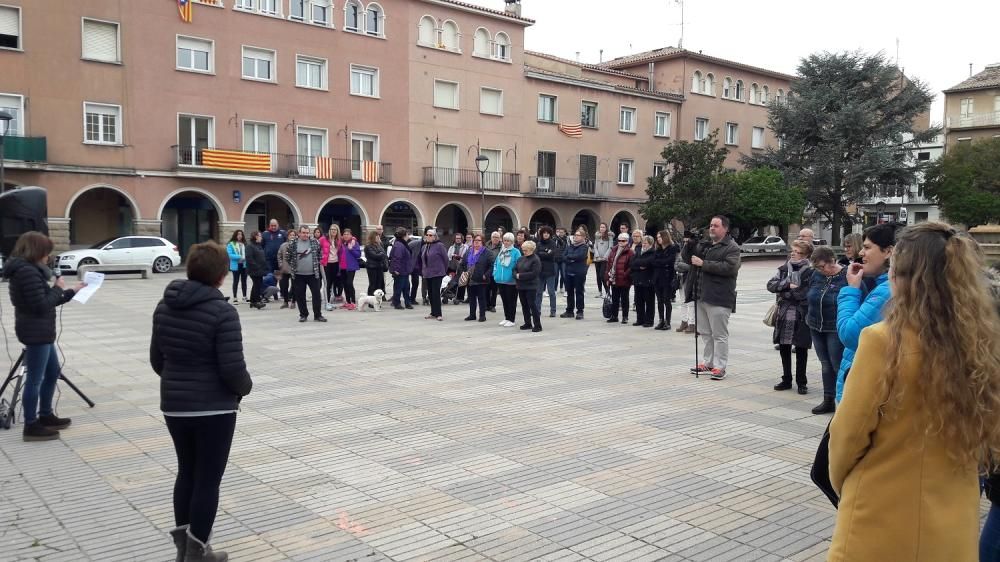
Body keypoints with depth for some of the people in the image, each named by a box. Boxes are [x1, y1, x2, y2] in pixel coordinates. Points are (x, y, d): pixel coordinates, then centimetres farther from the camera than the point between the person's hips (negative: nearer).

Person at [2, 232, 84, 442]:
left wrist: (72, 292, 16)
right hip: (36, 332, -11)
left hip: (40, 332, 11)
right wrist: (58, 288, -9)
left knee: (53, 373, 20)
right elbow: (42, 305, -22)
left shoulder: (25, 270, 14)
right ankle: (31, 426, 5)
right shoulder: (28, 272, -19)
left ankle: (46, 416, 31)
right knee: (35, 379, -3)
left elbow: (45, 302, 18)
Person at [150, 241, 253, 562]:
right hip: (213, 407, -7)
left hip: (173, 404, 7)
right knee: (208, 479, 6)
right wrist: (246, 387, 0)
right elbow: (233, 368, -20)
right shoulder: (222, 312, -18)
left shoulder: (164, 306, 5)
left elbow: (157, 359, 12)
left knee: (186, 472, 21)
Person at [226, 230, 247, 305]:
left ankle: (244, 297, 23)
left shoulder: (244, 244, 5)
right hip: (236, 265, -4)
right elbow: (229, 254, -15)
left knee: (244, 281, 13)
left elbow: (247, 253, 8)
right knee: (236, 281, 3)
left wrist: (246, 257, -13)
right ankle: (235, 298, 10)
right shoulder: (231, 244, -8)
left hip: (244, 265, 4)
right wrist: (239, 257, -21)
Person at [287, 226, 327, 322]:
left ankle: (318, 315, 9)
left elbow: (320, 254, 13)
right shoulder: (293, 244, -1)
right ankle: (303, 314, 19)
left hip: (313, 274, 0)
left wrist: (316, 265, 9)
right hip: (298, 275, 0)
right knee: (300, 296, 5)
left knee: (317, 294, 0)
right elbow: (287, 257, 8)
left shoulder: (314, 242, 1)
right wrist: (293, 266, 6)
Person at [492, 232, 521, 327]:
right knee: (504, 300, 14)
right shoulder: (500, 251, 10)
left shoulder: (516, 252, -7)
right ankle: (506, 318, 24)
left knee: (511, 301, 1)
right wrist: (495, 273, 6)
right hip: (500, 280, 6)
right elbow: (496, 263, 18)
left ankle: (511, 319, 8)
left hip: (511, 281, -6)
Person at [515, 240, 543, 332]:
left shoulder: (536, 259, -10)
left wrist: (520, 275, -17)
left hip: (531, 287, -7)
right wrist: (516, 275, -9)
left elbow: (534, 273, -19)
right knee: (524, 305, 13)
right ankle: (527, 323, 24)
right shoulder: (521, 259, 12)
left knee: (532, 305, -6)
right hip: (521, 286, 7)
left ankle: (537, 325, 0)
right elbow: (515, 269, 14)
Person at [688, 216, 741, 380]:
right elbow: (688, 259, 21)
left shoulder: (732, 248, -6)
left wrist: (703, 263, -20)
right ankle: (708, 363, 25)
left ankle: (720, 367, 3)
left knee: (719, 334, -3)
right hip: (702, 296, 8)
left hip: (719, 298, -8)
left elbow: (729, 267, -21)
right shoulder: (705, 245, 17)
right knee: (706, 333, 15)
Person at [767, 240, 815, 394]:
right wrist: (788, 285, -14)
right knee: (784, 349, 11)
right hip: (784, 316, 5)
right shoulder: (784, 269, 9)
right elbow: (770, 284, -1)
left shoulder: (810, 272, -8)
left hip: (801, 317, -5)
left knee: (801, 350, 6)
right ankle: (786, 380, 25)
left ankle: (801, 382, 18)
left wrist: (783, 292, -12)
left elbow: (804, 294, -17)